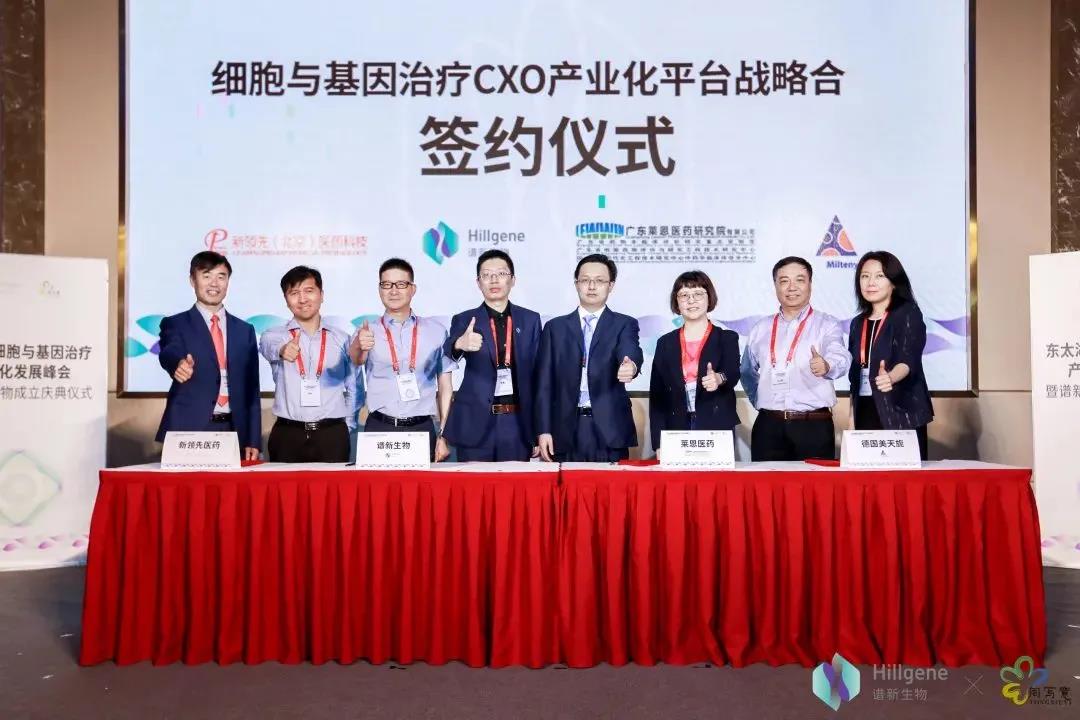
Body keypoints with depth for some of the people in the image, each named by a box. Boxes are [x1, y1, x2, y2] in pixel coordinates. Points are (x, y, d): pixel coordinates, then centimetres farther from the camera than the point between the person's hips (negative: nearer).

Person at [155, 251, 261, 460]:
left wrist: (253, 441, 4)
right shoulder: (175, 324, 5)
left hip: (234, 432, 3)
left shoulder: (245, 330, 13)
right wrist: (178, 364, -43)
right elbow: (169, 354, -18)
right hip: (187, 431, -2)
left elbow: (251, 388, 11)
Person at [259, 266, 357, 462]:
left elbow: (353, 389, 13)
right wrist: (282, 350, -41)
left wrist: (346, 428, 5)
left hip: (332, 436, 1)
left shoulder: (342, 339, 9)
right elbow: (269, 348, -19)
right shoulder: (274, 335, 5)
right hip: (287, 436, -1)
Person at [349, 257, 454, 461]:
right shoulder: (369, 333, 3)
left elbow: (445, 387, 8)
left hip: (422, 430, 1)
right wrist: (359, 346, -42)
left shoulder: (436, 331, 6)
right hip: (379, 430, 0)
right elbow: (356, 359, -18)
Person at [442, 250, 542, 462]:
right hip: (476, 423, -1)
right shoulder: (464, 321, 3)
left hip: (517, 422, 1)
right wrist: (459, 344, -41)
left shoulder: (530, 320, 8)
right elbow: (447, 353, -17)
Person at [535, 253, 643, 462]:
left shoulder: (624, 325, 7)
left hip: (610, 430, -1)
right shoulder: (555, 327, 11)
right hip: (566, 431, 1)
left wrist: (631, 365, -38)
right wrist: (543, 430, 0)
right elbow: (544, 383, 7)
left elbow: (631, 353, -14)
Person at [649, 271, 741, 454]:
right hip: (676, 431, 2)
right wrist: (659, 444, -2)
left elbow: (733, 374, -12)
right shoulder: (665, 343, 9)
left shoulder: (727, 338, 6)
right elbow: (656, 395, 6)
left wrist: (719, 378, -37)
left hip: (717, 431, -1)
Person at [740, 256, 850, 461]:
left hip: (814, 426, -3)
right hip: (768, 426, 3)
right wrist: (761, 402, 11)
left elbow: (840, 358, -17)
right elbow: (748, 372, 22)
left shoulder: (827, 324, 1)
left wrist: (826, 366, -38)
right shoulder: (760, 328, 13)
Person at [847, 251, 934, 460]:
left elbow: (908, 359, -19)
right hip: (865, 415, 5)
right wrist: (852, 415, 11)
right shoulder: (858, 323, 13)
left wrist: (890, 377, -40)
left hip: (901, 414, -5)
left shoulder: (908, 314, -4)